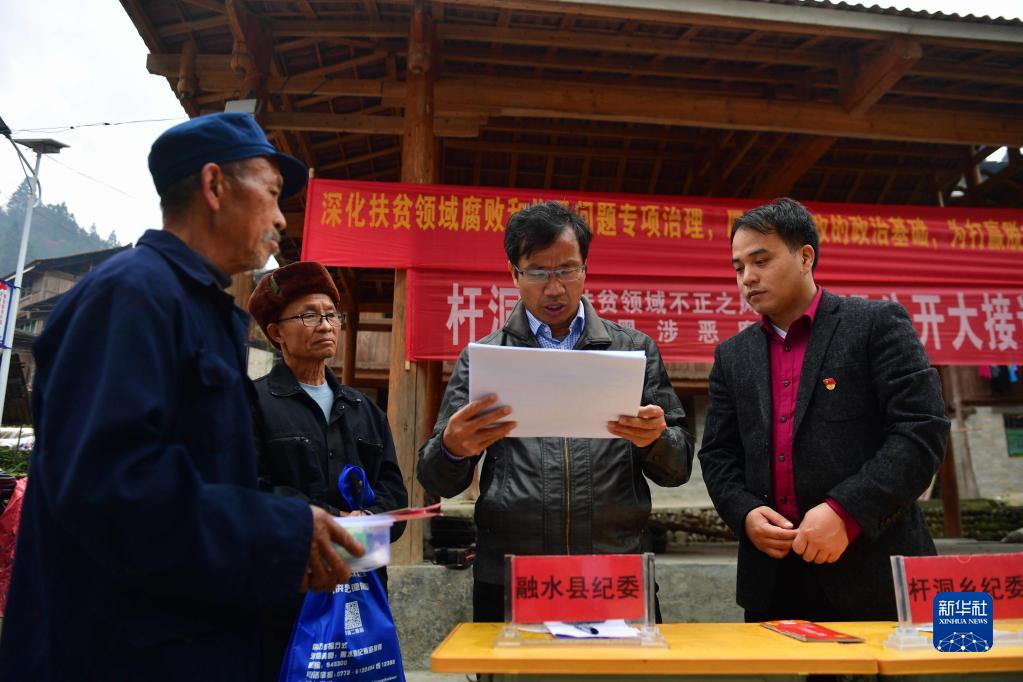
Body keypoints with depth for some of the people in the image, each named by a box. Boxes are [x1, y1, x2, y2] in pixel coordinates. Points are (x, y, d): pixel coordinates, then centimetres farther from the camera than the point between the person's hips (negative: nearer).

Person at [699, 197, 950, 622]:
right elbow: (717, 454, 12)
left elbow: (923, 430, -9)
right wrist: (744, 512, -7)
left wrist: (845, 512, -19)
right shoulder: (732, 355, 12)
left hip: (872, 573, -3)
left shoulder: (878, 324, -1)